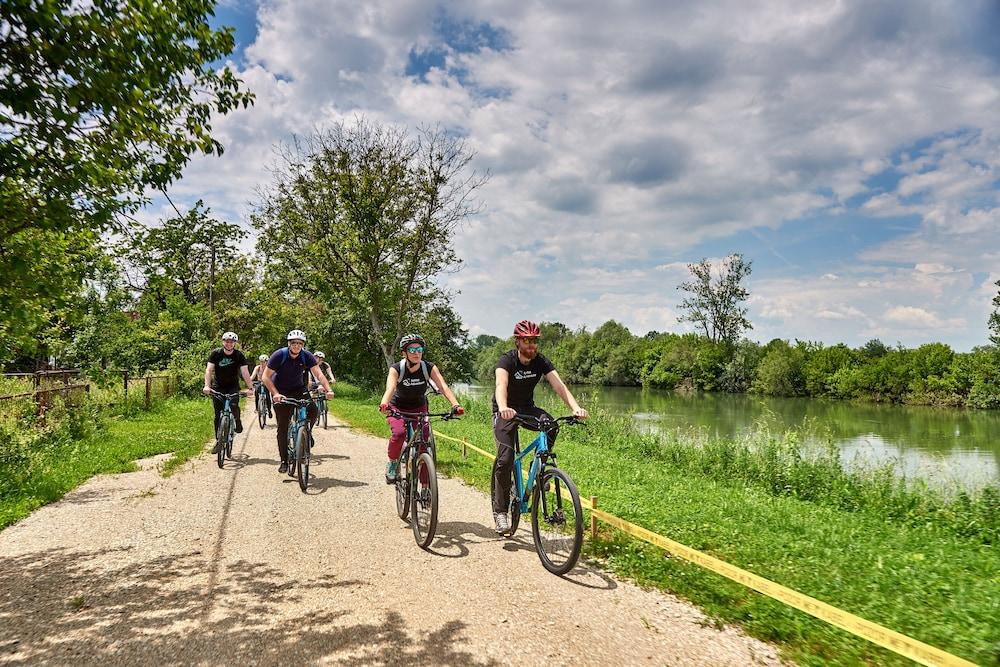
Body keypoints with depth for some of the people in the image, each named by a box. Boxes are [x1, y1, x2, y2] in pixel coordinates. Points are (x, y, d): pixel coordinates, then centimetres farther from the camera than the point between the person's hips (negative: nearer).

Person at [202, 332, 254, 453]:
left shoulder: (239, 355, -12)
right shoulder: (215, 353, -11)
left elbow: (244, 372, -20)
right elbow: (209, 370, -19)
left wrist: (250, 388, -33)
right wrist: (207, 386, -34)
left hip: (233, 386, 0)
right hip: (218, 386, 1)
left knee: (234, 405, -26)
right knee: (218, 414, -3)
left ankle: (237, 421, 6)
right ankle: (218, 441, 6)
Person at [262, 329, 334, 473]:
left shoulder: (307, 356, -13)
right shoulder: (279, 355, -19)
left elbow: (318, 374, -20)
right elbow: (266, 377, -18)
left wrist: (328, 390, -37)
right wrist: (275, 394, -33)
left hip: (299, 390, 2)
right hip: (281, 392, -2)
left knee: (313, 412, -24)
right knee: (282, 428, -4)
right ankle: (284, 461, 6)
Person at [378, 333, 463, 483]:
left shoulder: (429, 368, -18)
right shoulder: (396, 369, -22)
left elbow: (443, 387, -31)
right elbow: (390, 388, -39)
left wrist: (455, 405, -48)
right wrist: (384, 404, -60)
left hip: (419, 408, 2)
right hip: (397, 408, -2)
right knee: (399, 433, -31)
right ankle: (392, 463, -1)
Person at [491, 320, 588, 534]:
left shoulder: (541, 362, -10)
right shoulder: (506, 361, -21)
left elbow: (559, 385, -23)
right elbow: (501, 385, -40)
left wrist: (576, 408, -41)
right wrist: (503, 408, -62)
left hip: (527, 408, 4)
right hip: (505, 412, -3)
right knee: (505, 459, -17)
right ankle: (500, 511, -4)